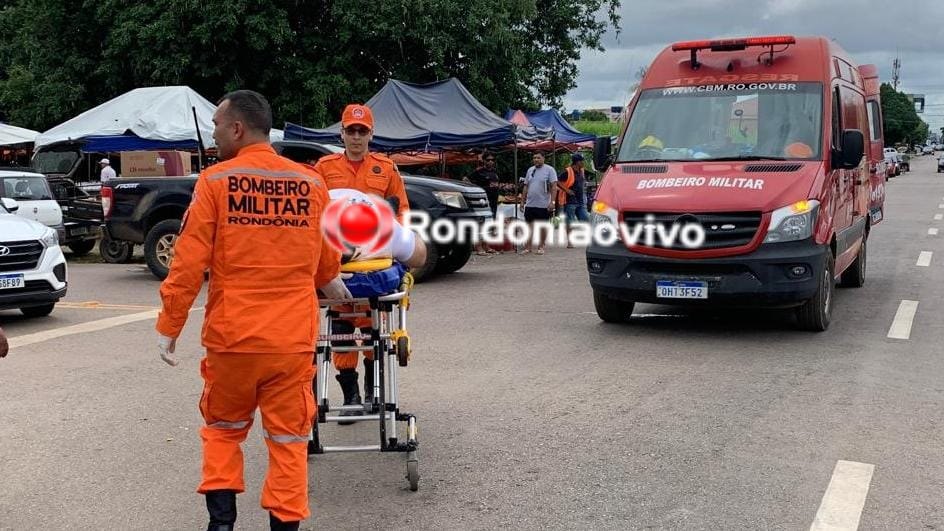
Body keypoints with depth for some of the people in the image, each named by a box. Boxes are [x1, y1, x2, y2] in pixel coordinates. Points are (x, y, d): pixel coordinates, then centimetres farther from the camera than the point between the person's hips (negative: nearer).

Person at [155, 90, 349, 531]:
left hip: (232, 335, -1)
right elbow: (326, 263, 15)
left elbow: (188, 264, -8)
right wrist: (330, 284, 37)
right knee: (288, 439, 11)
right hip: (293, 338, 1)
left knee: (222, 430, 19)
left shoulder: (215, 181, -6)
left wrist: (168, 327, 1)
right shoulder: (311, 183, 2)